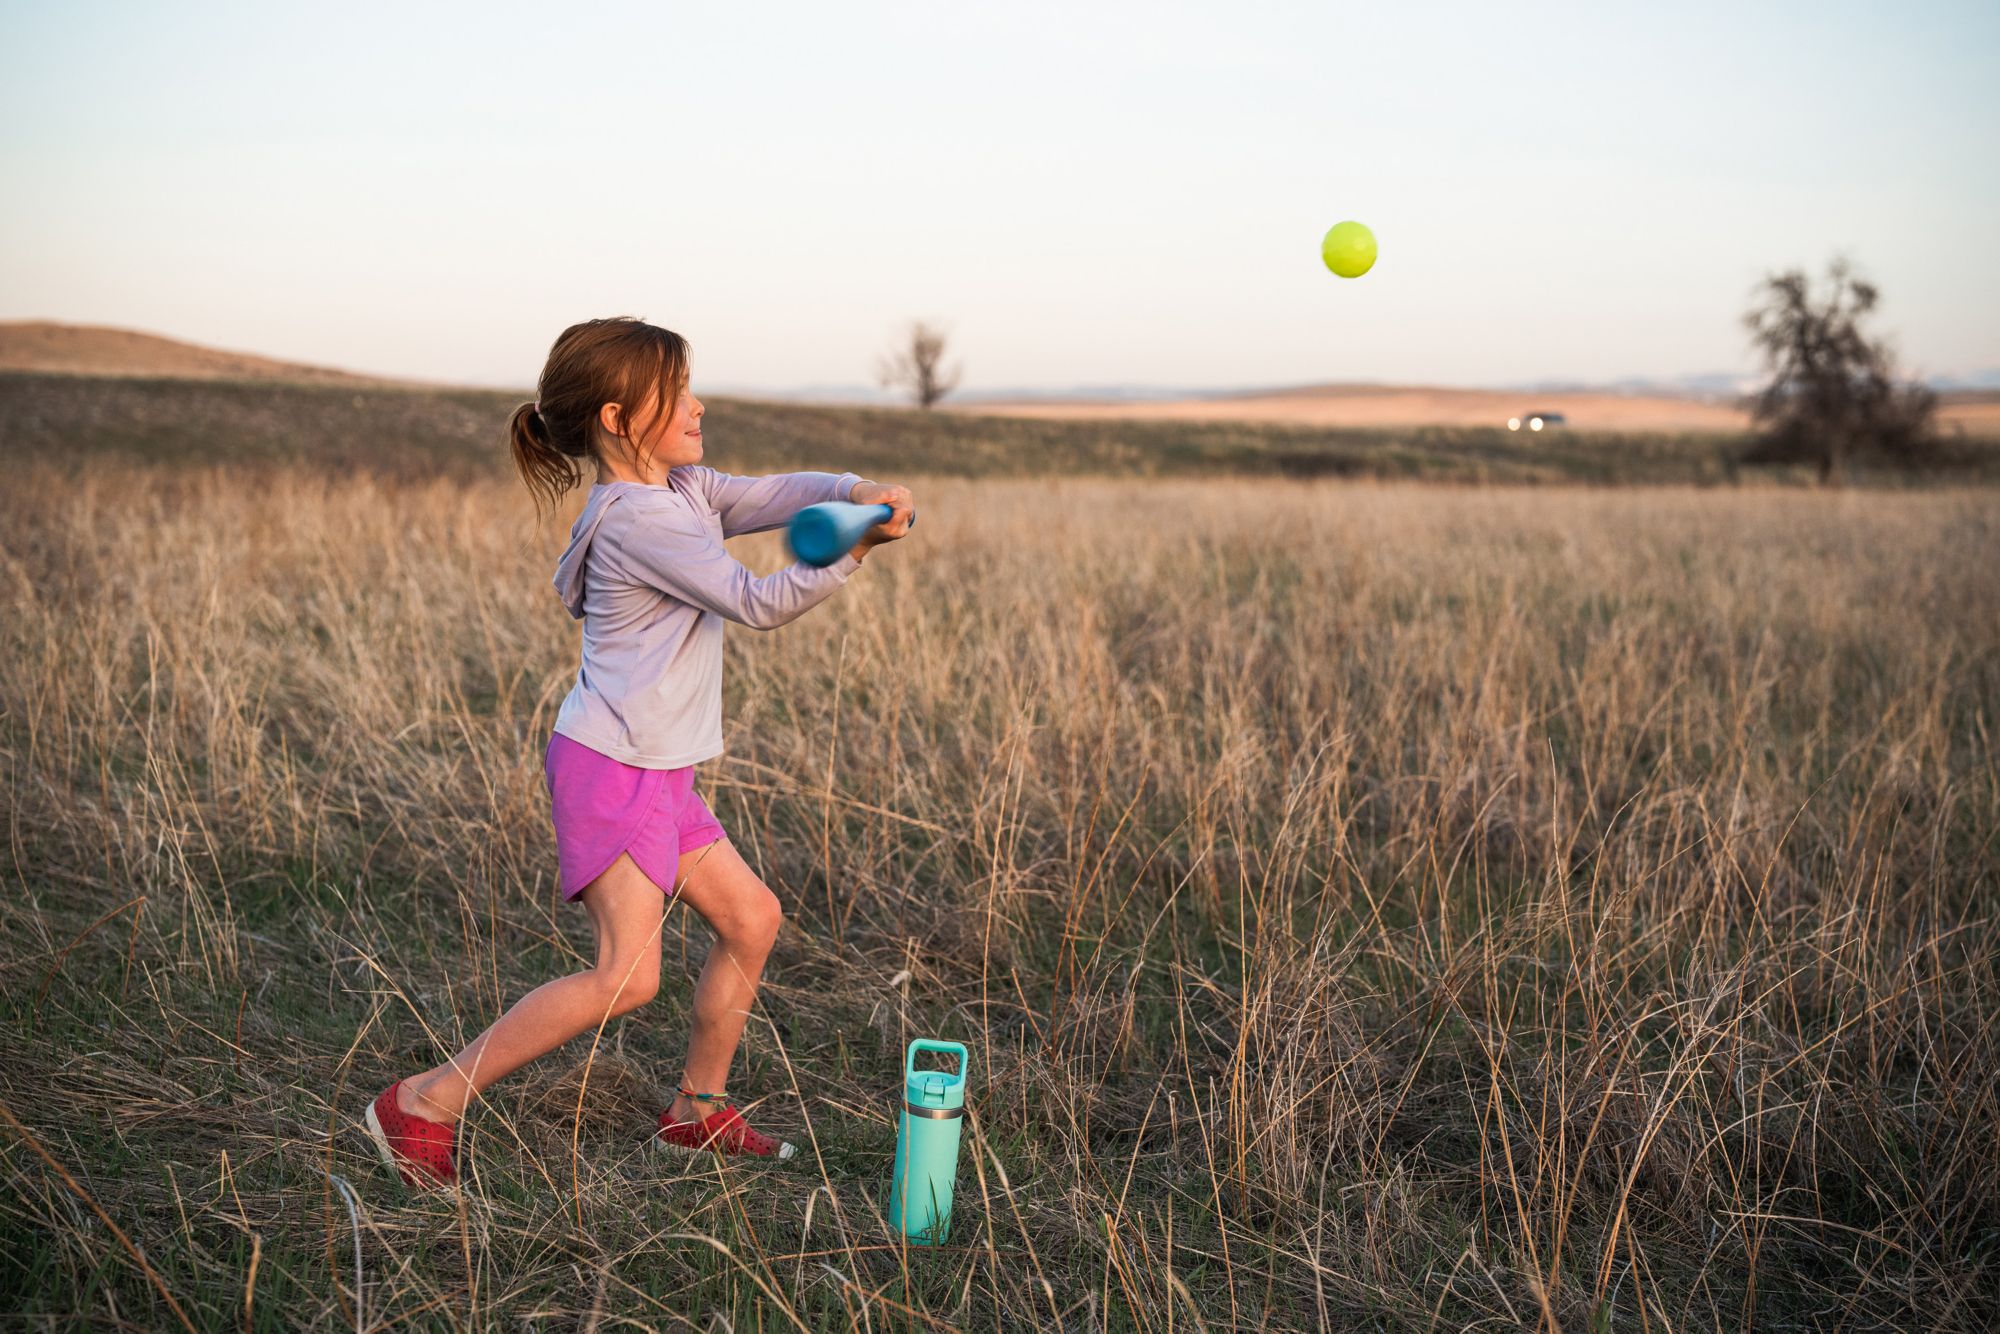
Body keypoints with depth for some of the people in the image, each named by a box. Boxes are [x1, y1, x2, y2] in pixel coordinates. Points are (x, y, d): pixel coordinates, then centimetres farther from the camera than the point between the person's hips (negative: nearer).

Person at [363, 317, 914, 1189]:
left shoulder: (684, 490, 12)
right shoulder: (639, 518, -18)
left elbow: (778, 493, 5)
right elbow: (760, 604, -19)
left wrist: (856, 491, -14)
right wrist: (854, 553, -15)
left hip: (657, 774, 10)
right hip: (610, 767, -10)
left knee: (750, 917, 13)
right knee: (628, 973, -16)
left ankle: (699, 1109, 26)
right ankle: (422, 1104, -6)